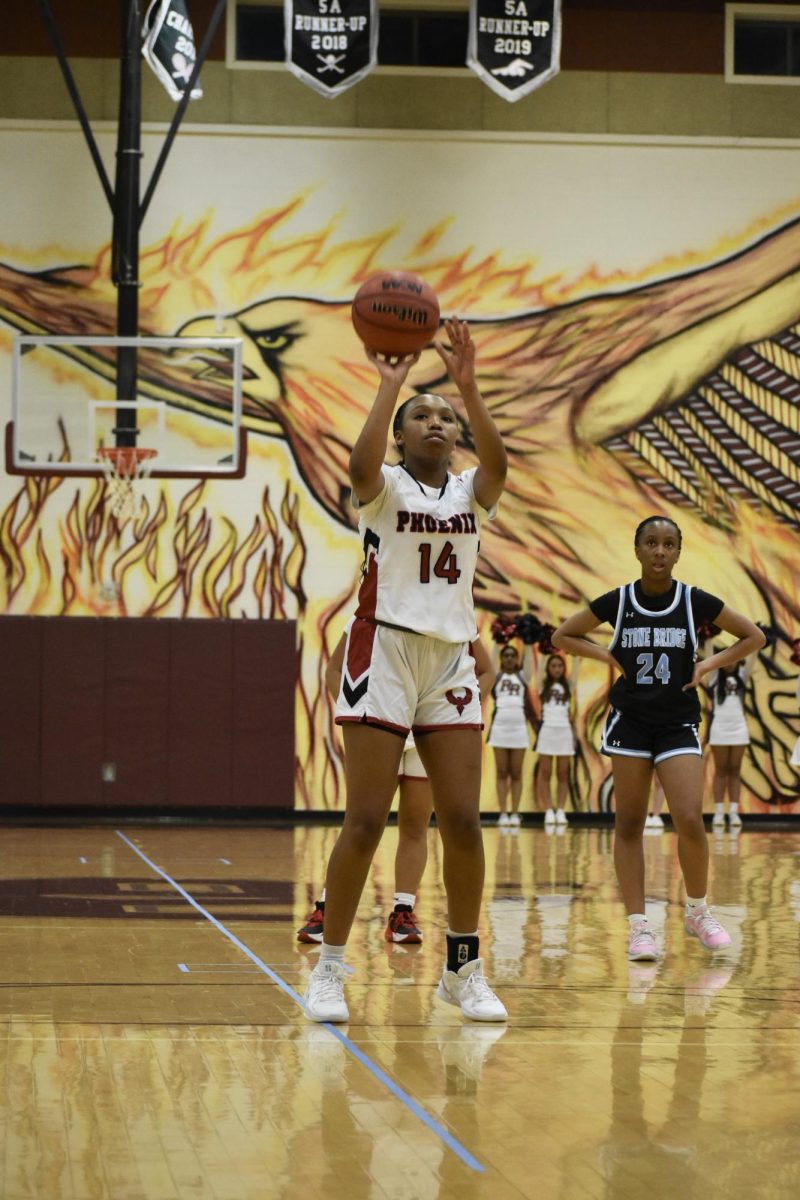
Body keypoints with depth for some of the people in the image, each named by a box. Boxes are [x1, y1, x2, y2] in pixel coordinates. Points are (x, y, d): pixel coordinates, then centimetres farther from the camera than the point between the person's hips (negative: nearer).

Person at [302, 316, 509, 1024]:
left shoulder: (470, 494, 10)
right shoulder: (384, 488, 2)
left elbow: (498, 463, -14)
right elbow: (361, 466, -24)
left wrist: (468, 385, -24)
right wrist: (390, 385, -25)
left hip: (451, 662, 4)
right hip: (384, 653, -4)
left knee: (463, 822, 1)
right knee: (365, 822, -6)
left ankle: (464, 970, 13)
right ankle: (329, 971, 2)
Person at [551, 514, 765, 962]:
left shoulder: (695, 602, -3)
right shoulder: (617, 602, -2)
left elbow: (754, 637, 6)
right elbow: (563, 636, 10)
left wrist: (713, 663, -6)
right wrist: (607, 655, -4)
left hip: (678, 724, -1)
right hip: (630, 722, 1)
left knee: (690, 820, -13)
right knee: (629, 824, 1)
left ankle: (698, 911, 9)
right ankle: (638, 926, 5)